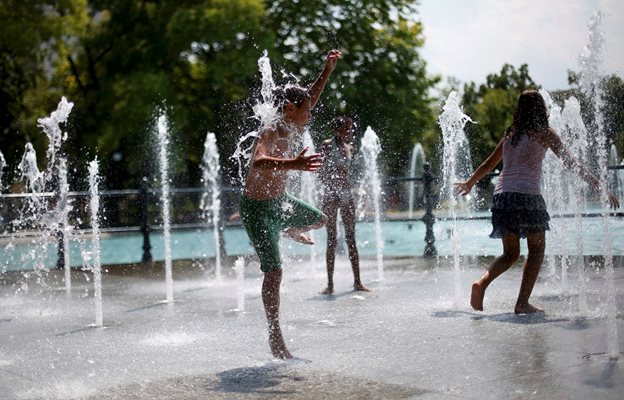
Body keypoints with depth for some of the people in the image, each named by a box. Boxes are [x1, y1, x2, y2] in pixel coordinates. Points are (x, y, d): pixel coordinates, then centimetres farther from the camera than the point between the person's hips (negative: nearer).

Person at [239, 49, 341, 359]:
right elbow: (257, 162, -50)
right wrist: (292, 164, -66)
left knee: (319, 221, 29)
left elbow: (309, 100, 15)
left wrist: (328, 70, 13)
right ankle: (275, 337, -4)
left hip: (279, 202, 9)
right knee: (274, 271, -11)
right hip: (257, 208, -9)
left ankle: (289, 231, 62)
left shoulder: (287, 130, -2)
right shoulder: (269, 136, -28)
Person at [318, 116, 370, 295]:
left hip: (346, 194, 5)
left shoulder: (349, 148, 12)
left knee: (351, 238, 4)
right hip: (331, 194, -5)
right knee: (331, 239, -3)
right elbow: (321, 173, -8)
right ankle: (330, 283, 1)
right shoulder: (327, 145, -5)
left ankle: (357, 282, 6)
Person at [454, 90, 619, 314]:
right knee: (536, 249, 10)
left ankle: (482, 283, -11)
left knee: (510, 253, 14)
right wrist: (601, 188, 4)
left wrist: (469, 184, 44)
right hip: (526, 195, -5)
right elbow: (571, 164, 1)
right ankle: (522, 303, 3)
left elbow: (489, 164, 28)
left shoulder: (510, 134, 18)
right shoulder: (544, 133, 4)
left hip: (501, 195, 5)